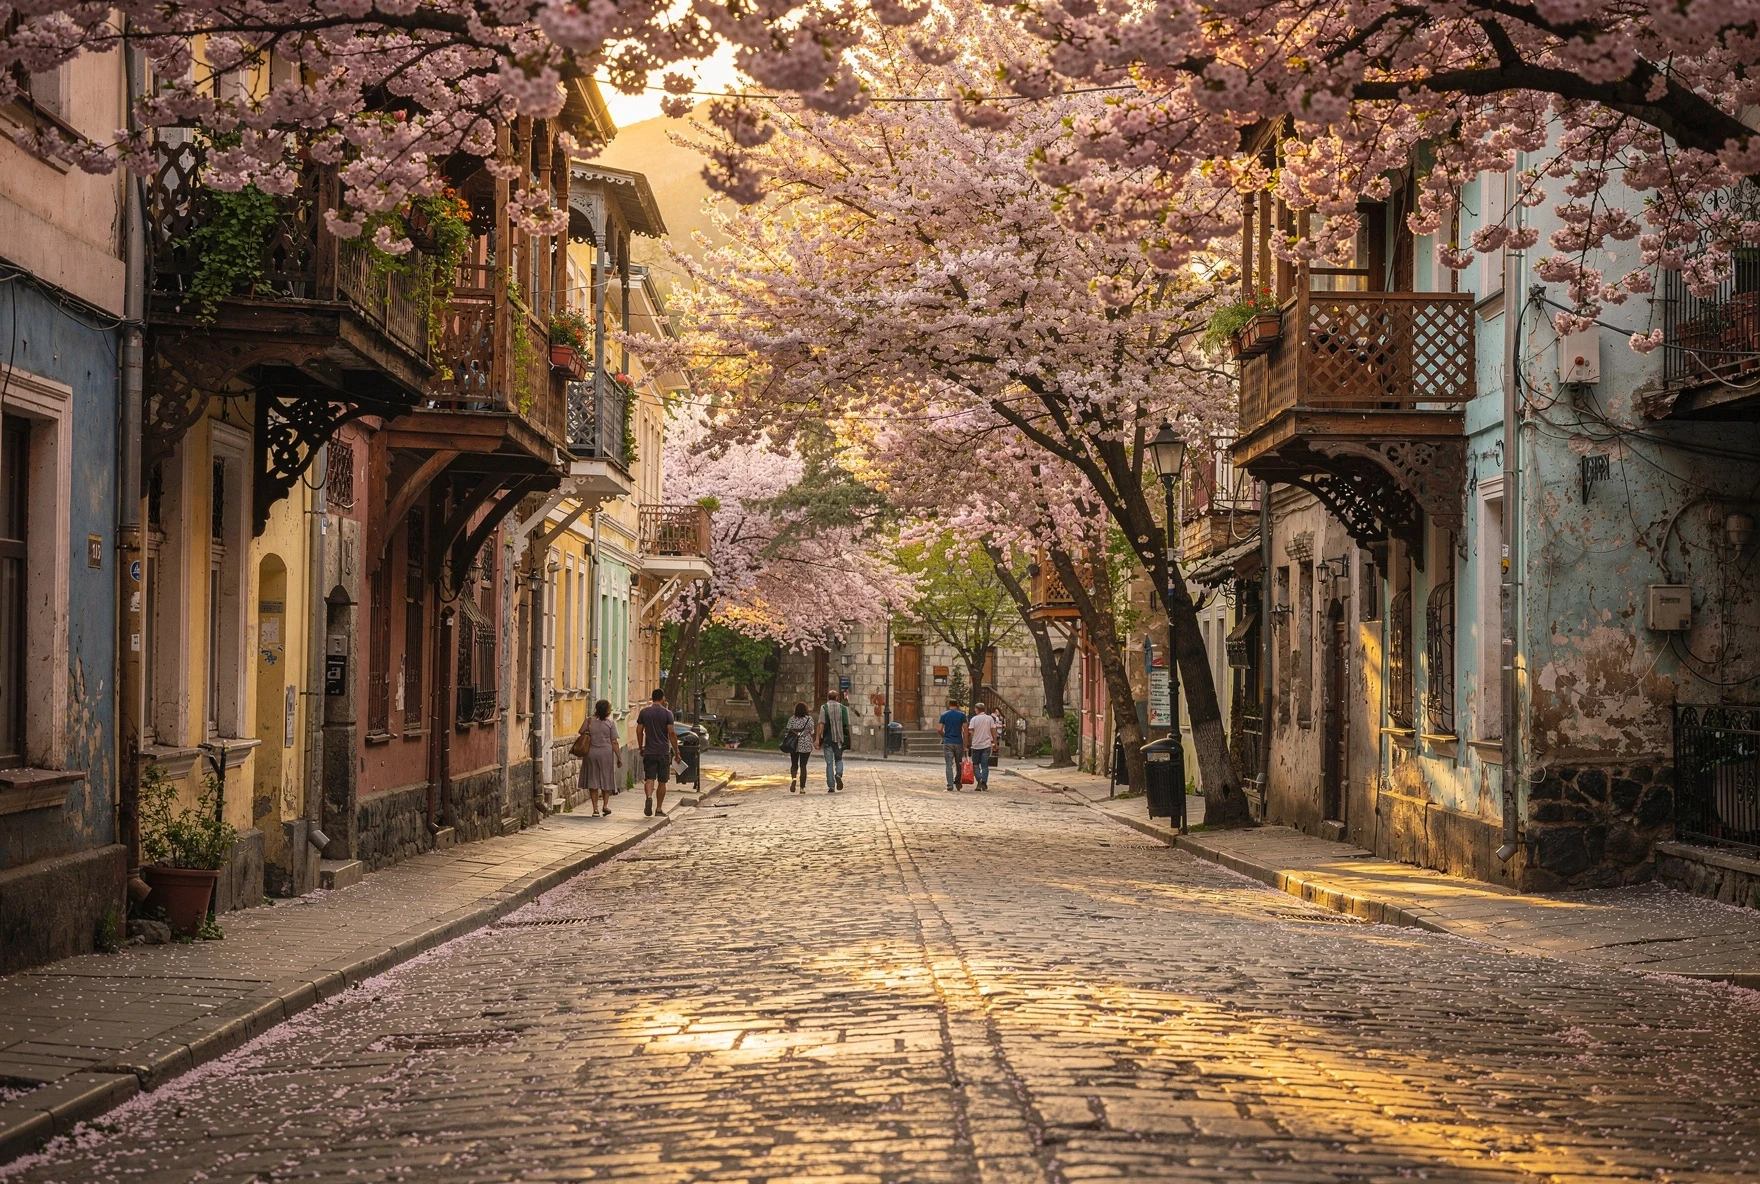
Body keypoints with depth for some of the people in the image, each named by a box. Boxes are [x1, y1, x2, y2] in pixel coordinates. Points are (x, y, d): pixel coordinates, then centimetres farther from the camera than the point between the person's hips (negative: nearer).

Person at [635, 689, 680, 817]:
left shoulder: (644, 712, 4)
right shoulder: (667, 713, -4)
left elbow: (639, 731, 5)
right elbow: (672, 733, -9)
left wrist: (641, 748, 16)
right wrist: (676, 752, -4)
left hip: (649, 752, 1)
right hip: (664, 752, -1)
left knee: (649, 779, -1)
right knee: (662, 781, 8)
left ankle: (649, 797, -30)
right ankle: (659, 808, 10)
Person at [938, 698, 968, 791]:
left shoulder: (944, 715, 2)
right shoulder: (961, 715, 1)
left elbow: (940, 729, -2)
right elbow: (965, 730, -3)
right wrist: (965, 745, 1)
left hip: (947, 742, 0)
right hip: (958, 742, 0)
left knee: (949, 765, -2)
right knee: (958, 764, 16)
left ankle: (950, 786, -8)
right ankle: (957, 782, 24)